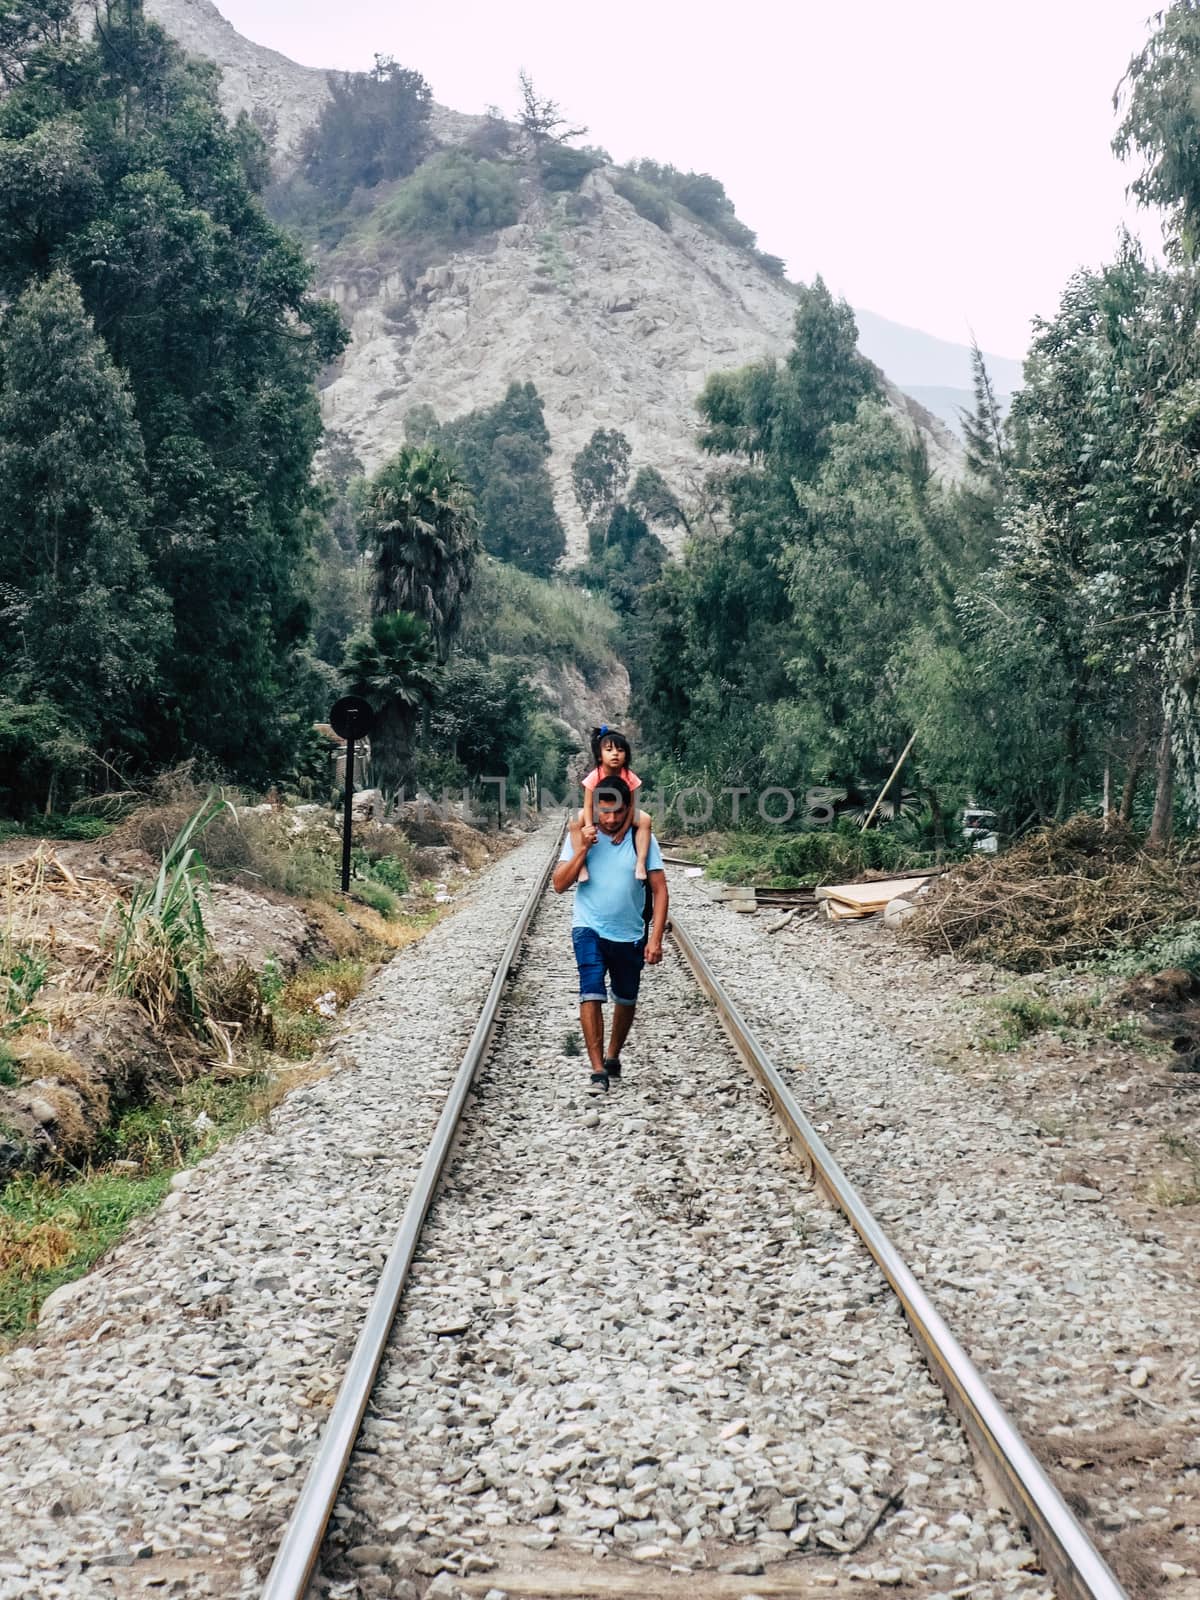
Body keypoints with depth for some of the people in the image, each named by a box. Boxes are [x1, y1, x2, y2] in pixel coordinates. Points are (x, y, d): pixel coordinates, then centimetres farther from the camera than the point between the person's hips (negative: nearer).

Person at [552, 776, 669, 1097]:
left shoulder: (642, 839, -6)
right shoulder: (581, 837, -6)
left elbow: (660, 890, -5)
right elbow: (559, 885, -9)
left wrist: (656, 938, -11)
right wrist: (583, 849, -20)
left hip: (630, 935, 2)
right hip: (590, 930, -2)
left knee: (626, 999, 16)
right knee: (591, 993, -18)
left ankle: (613, 1056, 39)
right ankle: (598, 1070, -15)